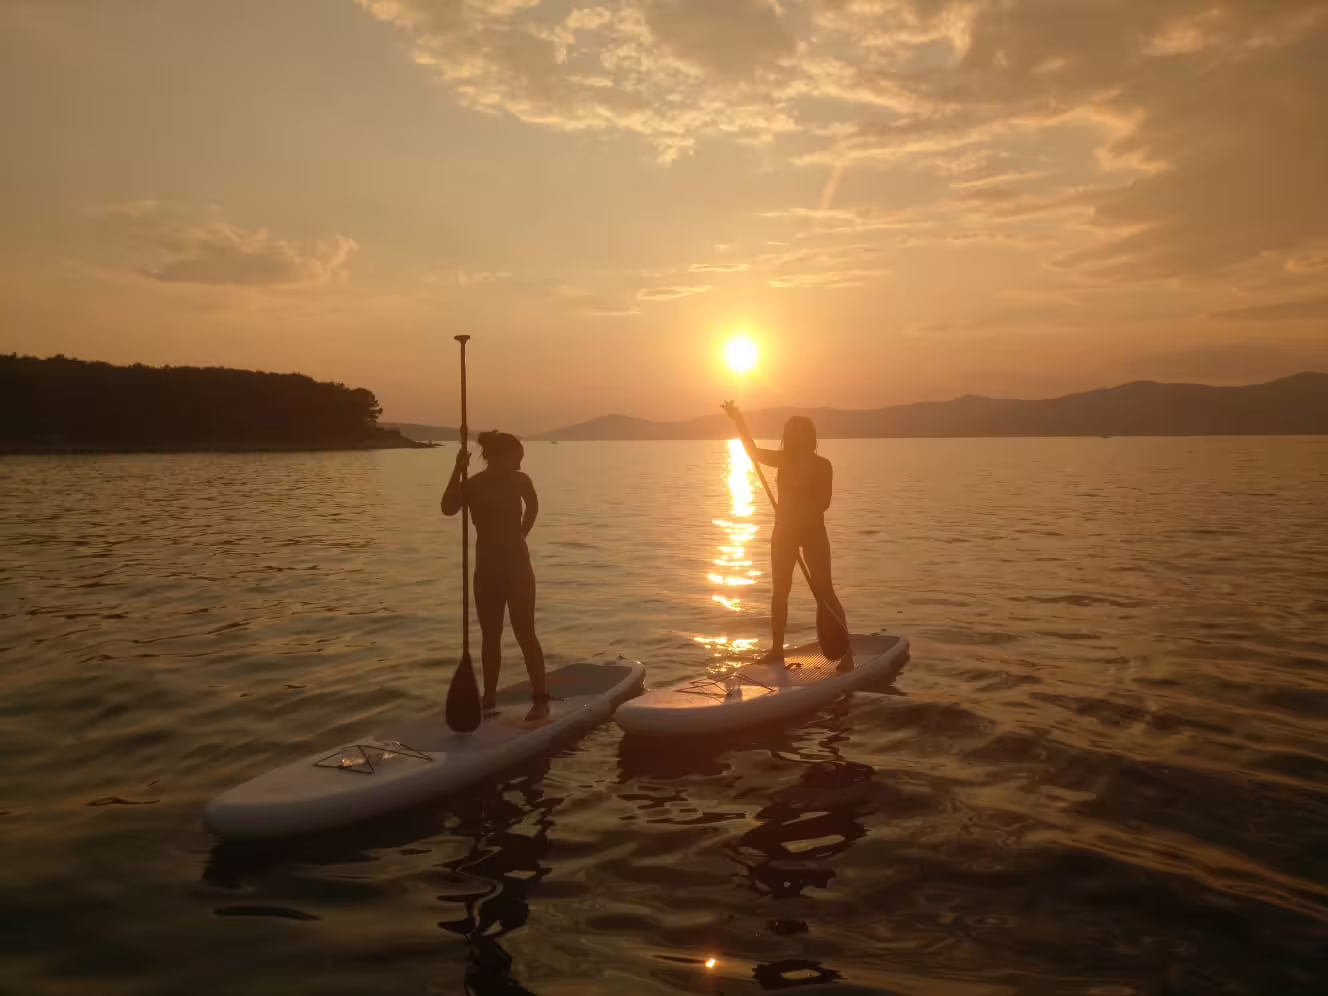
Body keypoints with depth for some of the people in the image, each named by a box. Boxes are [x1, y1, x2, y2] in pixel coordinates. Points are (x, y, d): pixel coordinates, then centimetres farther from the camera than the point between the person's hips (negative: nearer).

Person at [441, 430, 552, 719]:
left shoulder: (519, 481, -3)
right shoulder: (473, 486, -8)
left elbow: (533, 507, 20)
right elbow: (448, 509, -29)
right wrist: (458, 470, -37)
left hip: (517, 565, -1)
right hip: (487, 568, 1)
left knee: (525, 633, -2)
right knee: (490, 635, 8)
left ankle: (540, 699, 2)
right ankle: (489, 698, 18)